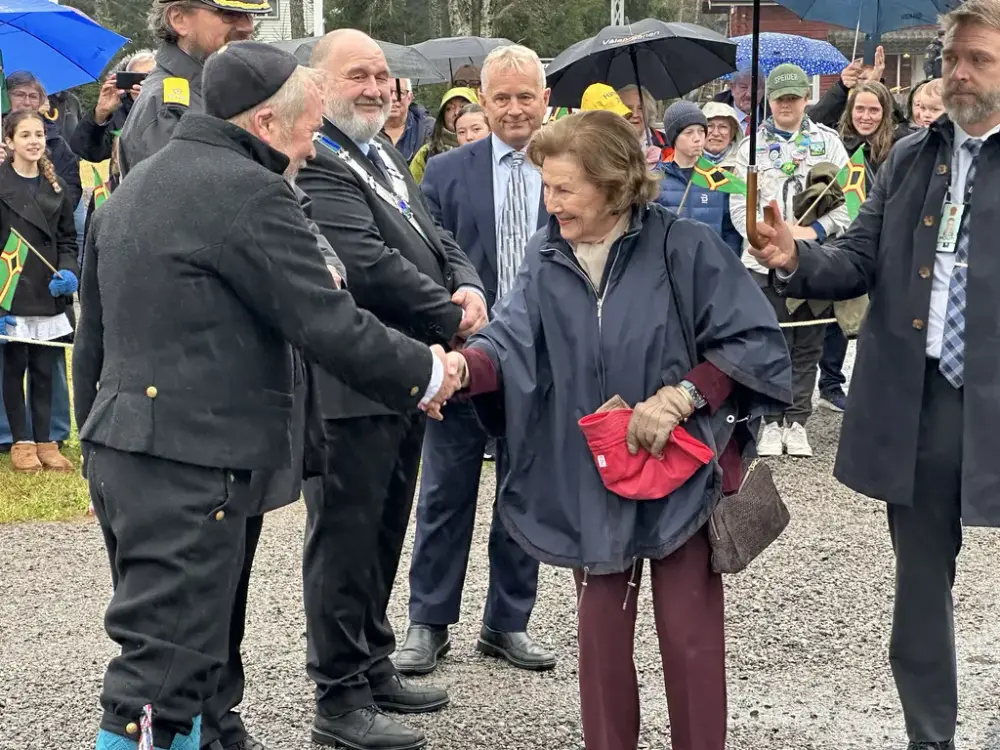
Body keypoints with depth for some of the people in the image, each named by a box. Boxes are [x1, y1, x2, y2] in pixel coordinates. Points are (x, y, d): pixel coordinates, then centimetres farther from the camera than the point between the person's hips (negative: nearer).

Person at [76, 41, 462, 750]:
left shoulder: (134, 186, 16)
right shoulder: (251, 193, -14)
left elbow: (94, 334, 21)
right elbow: (329, 324, -15)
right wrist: (426, 371, -1)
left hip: (119, 446, 10)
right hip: (190, 457, -10)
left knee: (163, 644, 18)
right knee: (162, 668, -6)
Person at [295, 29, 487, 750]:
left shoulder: (386, 157, 16)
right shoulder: (314, 165, -15)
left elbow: (434, 237, 17)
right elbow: (370, 266, -23)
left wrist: (470, 288, -6)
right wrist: (451, 318, -13)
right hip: (352, 385, -9)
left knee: (385, 530, 18)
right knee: (346, 535, -1)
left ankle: (373, 665, 31)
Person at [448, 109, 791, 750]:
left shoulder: (683, 247, -11)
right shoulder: (547, 258, 0)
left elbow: (756, 340, -11)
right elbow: (512, 343, -14)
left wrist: (678, 398, -19)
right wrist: (460, 365, -35)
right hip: (593, 480, 3)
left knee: (689, 636, 2)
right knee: (601, 635, 10)